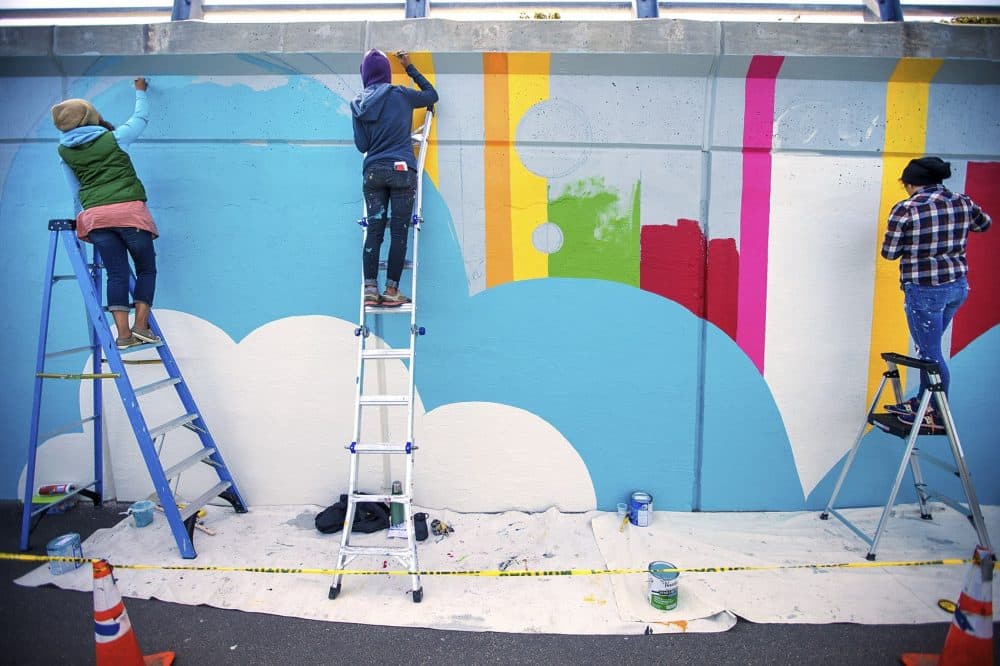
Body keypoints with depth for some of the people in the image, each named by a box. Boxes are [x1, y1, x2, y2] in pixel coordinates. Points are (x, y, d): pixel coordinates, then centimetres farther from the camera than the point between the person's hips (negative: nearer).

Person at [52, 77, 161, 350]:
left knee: (116, 274, 4)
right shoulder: (113, 137, 3)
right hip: (129, 211, -3)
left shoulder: (65, 152, 12)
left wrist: (82, 217, 30)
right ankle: (141, 326, -3)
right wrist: (140, 91, 34)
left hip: (95, 216, 4)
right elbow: (141, 118, 19)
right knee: (146, 268, 7)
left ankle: (123, 334, -1)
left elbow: (75, 191, 19)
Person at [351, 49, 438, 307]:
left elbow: (361, 145, 9)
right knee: (399, 231, -2)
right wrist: (409, 67, 25)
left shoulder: (358, 103, 9)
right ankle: (391, 290, -3)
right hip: (401, 170, -3)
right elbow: (432, 95, 18)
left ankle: (370, 288, -2)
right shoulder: (400, 94, 2)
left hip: (372, 172, 3)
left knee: (374, 230, 4)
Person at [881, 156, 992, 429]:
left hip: (924, 291, -7)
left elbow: (889, 253, -9)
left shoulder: (905, 209, -14)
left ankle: (939, 415, 14)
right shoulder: (962, 202, 4)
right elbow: (985, 224, 24)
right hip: (958, 286, 7)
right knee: (928, 347, 19)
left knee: (930, 352, 4)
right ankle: (923, 402, 30)